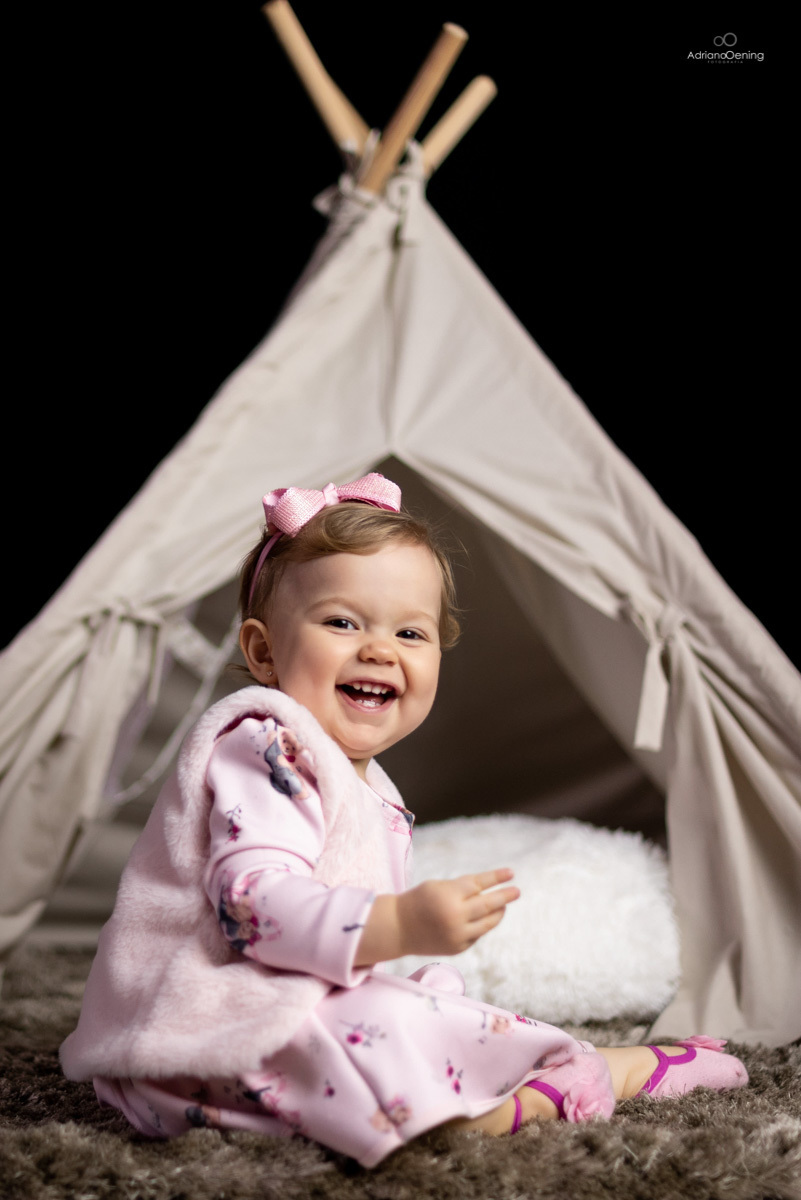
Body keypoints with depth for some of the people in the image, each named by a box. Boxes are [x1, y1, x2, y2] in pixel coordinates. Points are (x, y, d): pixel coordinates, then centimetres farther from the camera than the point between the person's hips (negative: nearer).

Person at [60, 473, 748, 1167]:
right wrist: (400, 926, -38)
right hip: (213, 1025, -11)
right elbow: (254, 902, -31)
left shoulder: (371, 792, 17)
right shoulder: (263, 752, -17)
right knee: (387, 1032, -28)